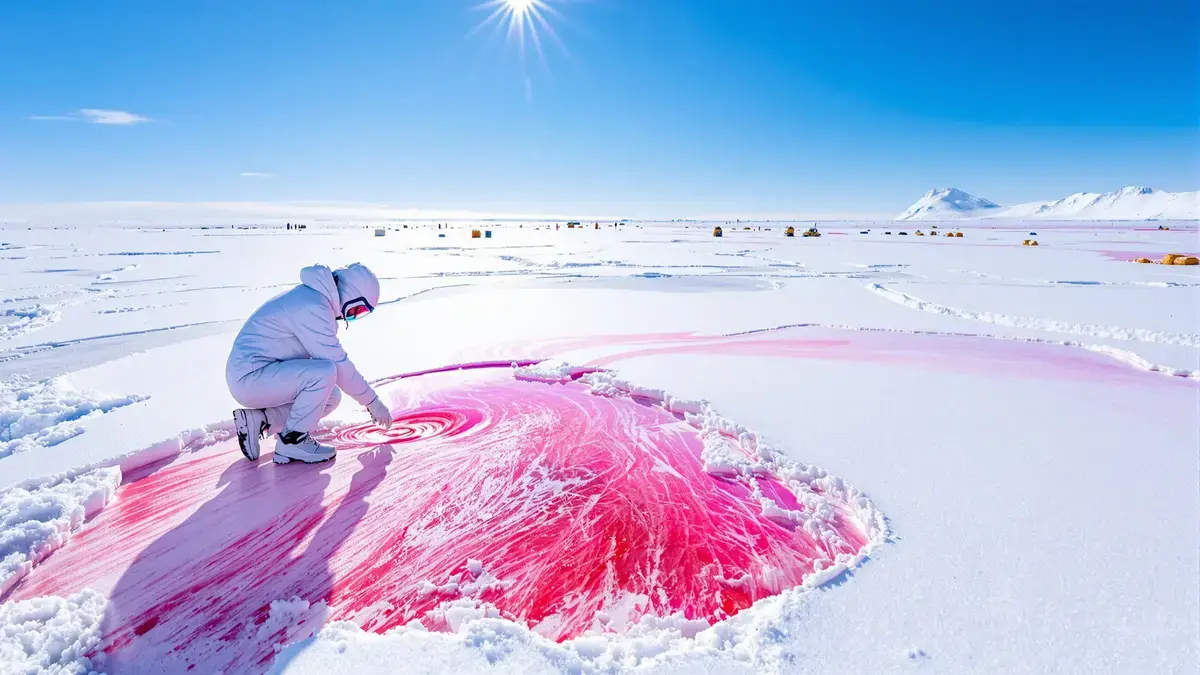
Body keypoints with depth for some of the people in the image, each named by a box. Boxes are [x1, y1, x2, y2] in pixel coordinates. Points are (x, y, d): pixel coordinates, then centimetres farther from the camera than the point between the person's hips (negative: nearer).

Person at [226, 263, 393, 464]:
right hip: (250, 377, -10)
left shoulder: (313, 297, 10)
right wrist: (373, 402, -10)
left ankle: (258, 420, 11)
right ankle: (292, 442, -10)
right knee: (324, 373, -27)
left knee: (330, 396, 6)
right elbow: (338, 364, -20)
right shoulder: (313, 307, -21)